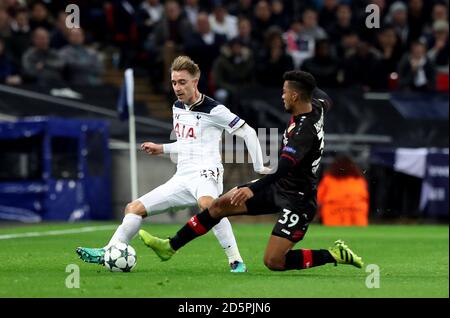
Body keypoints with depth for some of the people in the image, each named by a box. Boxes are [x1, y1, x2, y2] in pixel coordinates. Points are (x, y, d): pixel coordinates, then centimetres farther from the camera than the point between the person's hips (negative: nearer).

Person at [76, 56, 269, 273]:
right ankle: (108, 253, 8)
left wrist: (259, 167, -6)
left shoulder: (213, 110, -8)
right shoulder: (177, 107, 15)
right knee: (134, 209, 5)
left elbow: (248, 132, -5)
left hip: (205, 173, -8)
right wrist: (162, 149, 25)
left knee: (207, 204, -41)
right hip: (181, 178, 8)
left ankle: (236, 261, -39)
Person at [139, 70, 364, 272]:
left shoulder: (304, 131, -29)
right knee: (221, 205, 6)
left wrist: (252, 189, -50)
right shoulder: (315, 106, -3)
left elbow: (283, 168, -41)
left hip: (297, 200, -10)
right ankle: (170, 247, 16)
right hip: (279, 188, 10)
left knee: (273, 262, -14)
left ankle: (334, 255, 0)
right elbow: (325, 99, 22)